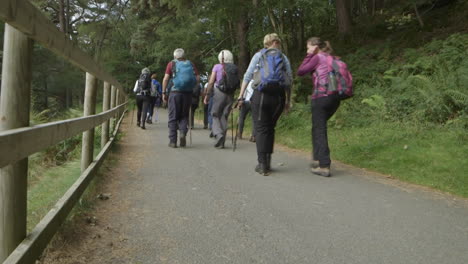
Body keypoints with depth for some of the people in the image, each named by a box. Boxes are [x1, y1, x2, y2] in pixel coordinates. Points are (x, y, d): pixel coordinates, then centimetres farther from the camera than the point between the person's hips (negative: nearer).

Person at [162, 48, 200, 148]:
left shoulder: (171, 64, 4)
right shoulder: (190, 64, 10)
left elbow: (166, 79, -4)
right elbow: (198, 79, 2)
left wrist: (164, 93, 0)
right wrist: (191, 87, 13)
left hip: (175, 93, -2)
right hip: (187, 94, 2)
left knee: (173, 117, 7)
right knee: (184, 116, 15)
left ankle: (173, 141, 7)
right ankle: (183, 133, -9)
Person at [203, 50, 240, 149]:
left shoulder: (217, 67, -1)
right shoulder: (234, 68, 6)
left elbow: (211, 82, -5)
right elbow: (237, 84, 0)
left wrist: (207, 95, 0)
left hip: (219, 93, -3)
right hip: (230, 96, 3)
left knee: (215, 116, 8)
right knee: (224, 117, 10)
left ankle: (218, 134, -18)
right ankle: (221, 142, 10)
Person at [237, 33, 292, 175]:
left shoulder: (259, 55, 10)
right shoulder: (284, 58, 14)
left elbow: (247, 76, 1)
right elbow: (290, 80, 9)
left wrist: (241, 96, 1)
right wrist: (288, 101, 14)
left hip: (261, 94, -2)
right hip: (279, 96, 2)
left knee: (261, 128, 1)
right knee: (270, 128, 14)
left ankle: (262, 164, -6)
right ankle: (267, 162, 17)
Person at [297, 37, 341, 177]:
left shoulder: (317, 58, -3)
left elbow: (300, 72, -2)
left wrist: (308, 56, 5)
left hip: (321, 97, -8)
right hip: (335, 98, 8)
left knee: (319, 130, -3)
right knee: (318, 127, 21)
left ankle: (324, 166, -6)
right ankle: (317, 158, 22)